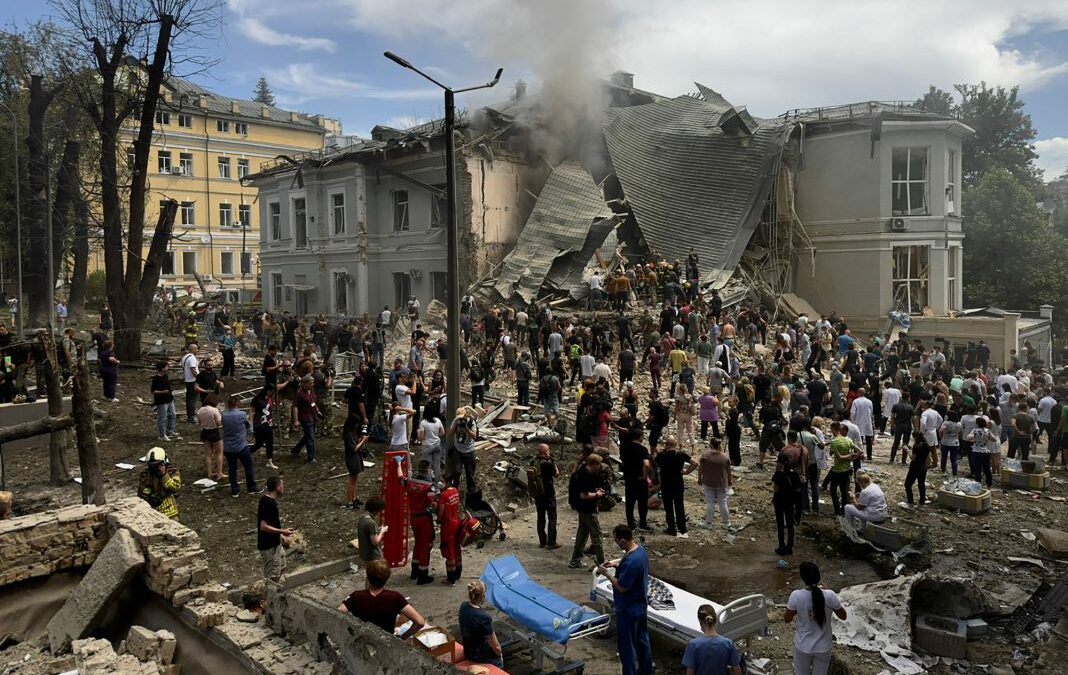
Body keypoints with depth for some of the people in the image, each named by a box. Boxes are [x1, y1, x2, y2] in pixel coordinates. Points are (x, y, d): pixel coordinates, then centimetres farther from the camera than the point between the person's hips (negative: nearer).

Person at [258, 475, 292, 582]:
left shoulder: (266, 498, 5)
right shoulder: (269, 503, -26)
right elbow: (263, 526, -28)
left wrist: (279, 534, 17)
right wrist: (282, 531, -22)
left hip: (275, 543, 10)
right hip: (269, 546, -10)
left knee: (281, 569, 23)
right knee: (272, 577, 2)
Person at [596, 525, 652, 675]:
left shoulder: (630, 562, -33)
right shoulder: (640, 550, -4)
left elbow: (622, 587, -26)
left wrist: (606, 573, -15)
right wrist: (616, 563, 5)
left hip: (628, 610, -10)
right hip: (641, 606, 10)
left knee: (626, 646, 7)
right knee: (642, 638, 24)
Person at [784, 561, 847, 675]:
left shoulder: (796, 596, -23)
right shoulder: (830, 595, -21)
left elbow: (787, 619, -8)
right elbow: (843, 616, -1)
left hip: (803, 646, -1)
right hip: (823, 647, 1)